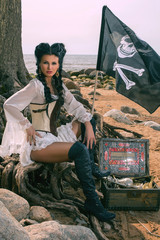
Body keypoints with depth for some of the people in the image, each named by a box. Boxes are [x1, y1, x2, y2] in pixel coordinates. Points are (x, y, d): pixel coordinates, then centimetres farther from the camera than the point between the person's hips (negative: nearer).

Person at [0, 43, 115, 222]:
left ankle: (90, 167, 15)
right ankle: (92, 201, -24)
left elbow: (75, 106, 13)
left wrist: (88, 126, -1)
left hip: (54, 138, 9)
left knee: (88, 120, 15)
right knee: (80, 150, -30)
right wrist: (28, 127, -16)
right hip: (39, 144, -9)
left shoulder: (58, 85, 9)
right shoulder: (36, 86, -14)